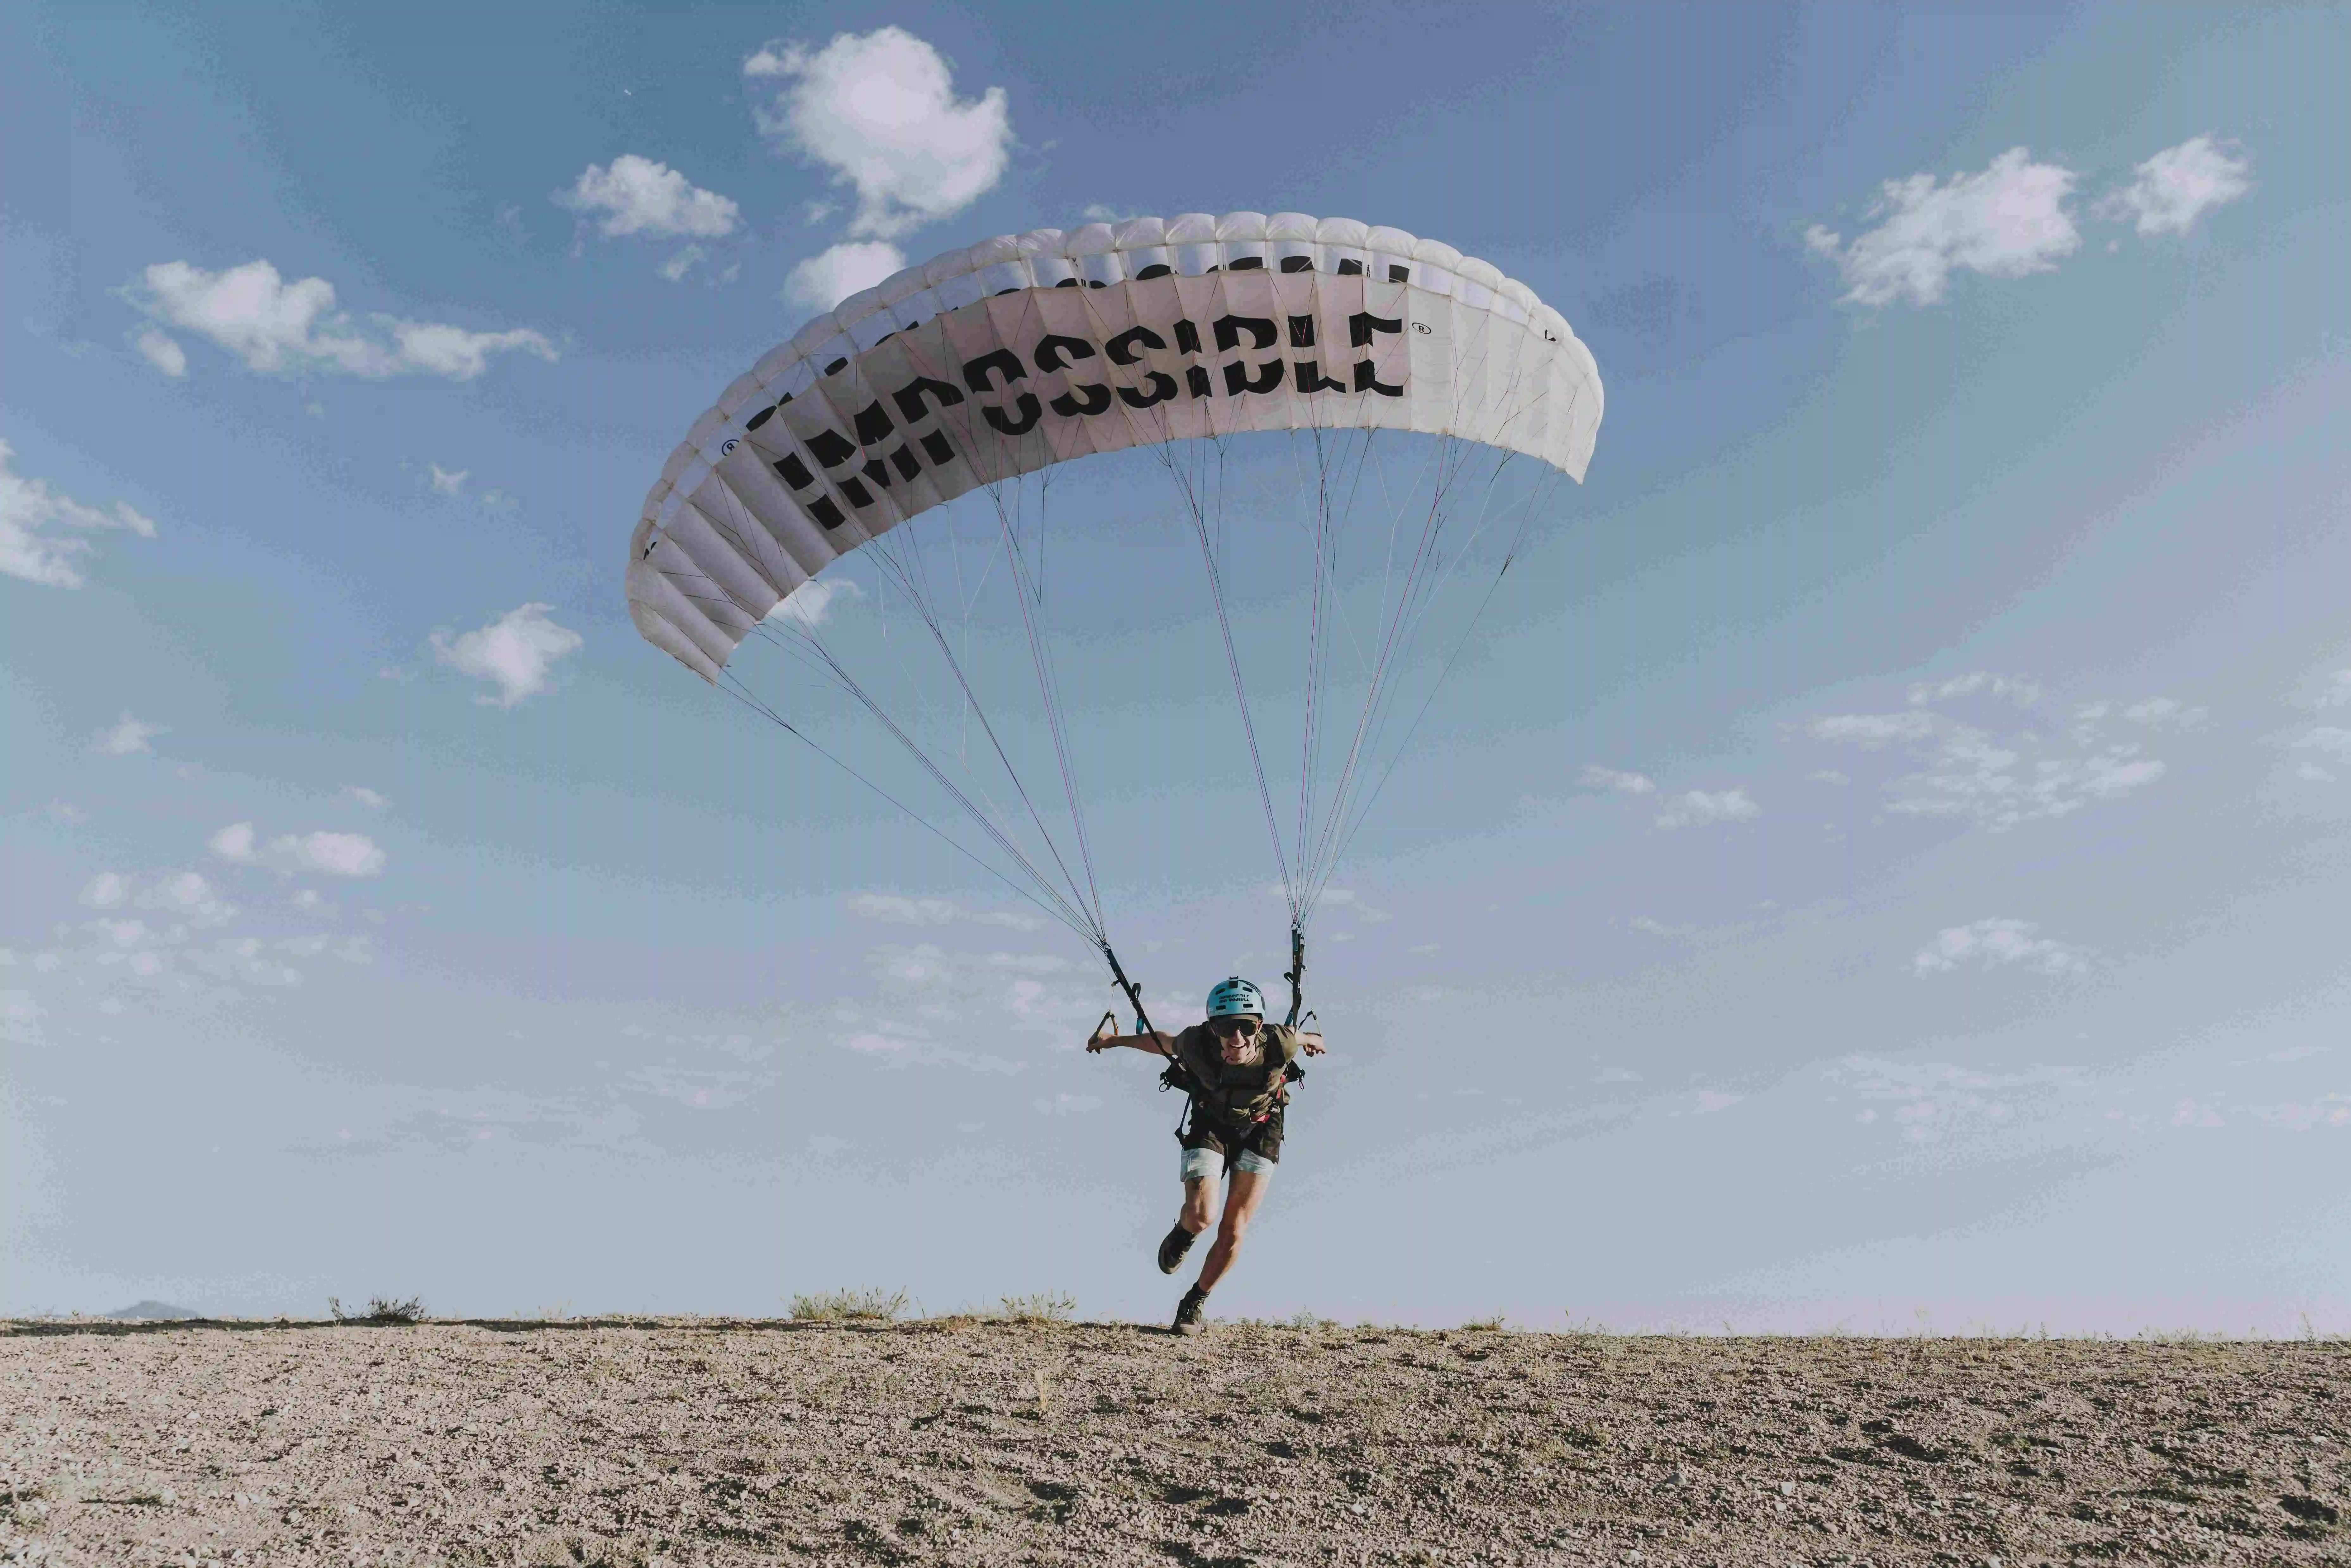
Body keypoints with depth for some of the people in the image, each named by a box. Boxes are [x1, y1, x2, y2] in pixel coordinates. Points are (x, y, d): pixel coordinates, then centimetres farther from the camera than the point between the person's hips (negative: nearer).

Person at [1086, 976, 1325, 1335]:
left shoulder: (1278, 1044, -34)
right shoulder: (1196, 1044, -32)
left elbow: (1307, 1037, -9)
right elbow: (1163, 1041, -9)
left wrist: (1312, 1040, 16)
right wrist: (1115, 1040, 6)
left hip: (1260, 1131, 1)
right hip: (1208, 1126, 0)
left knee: (1233, 1232, -1)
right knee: (1201, 1216, -21)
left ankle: (1194, 1302, 25)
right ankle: (1183, 1234, 18)